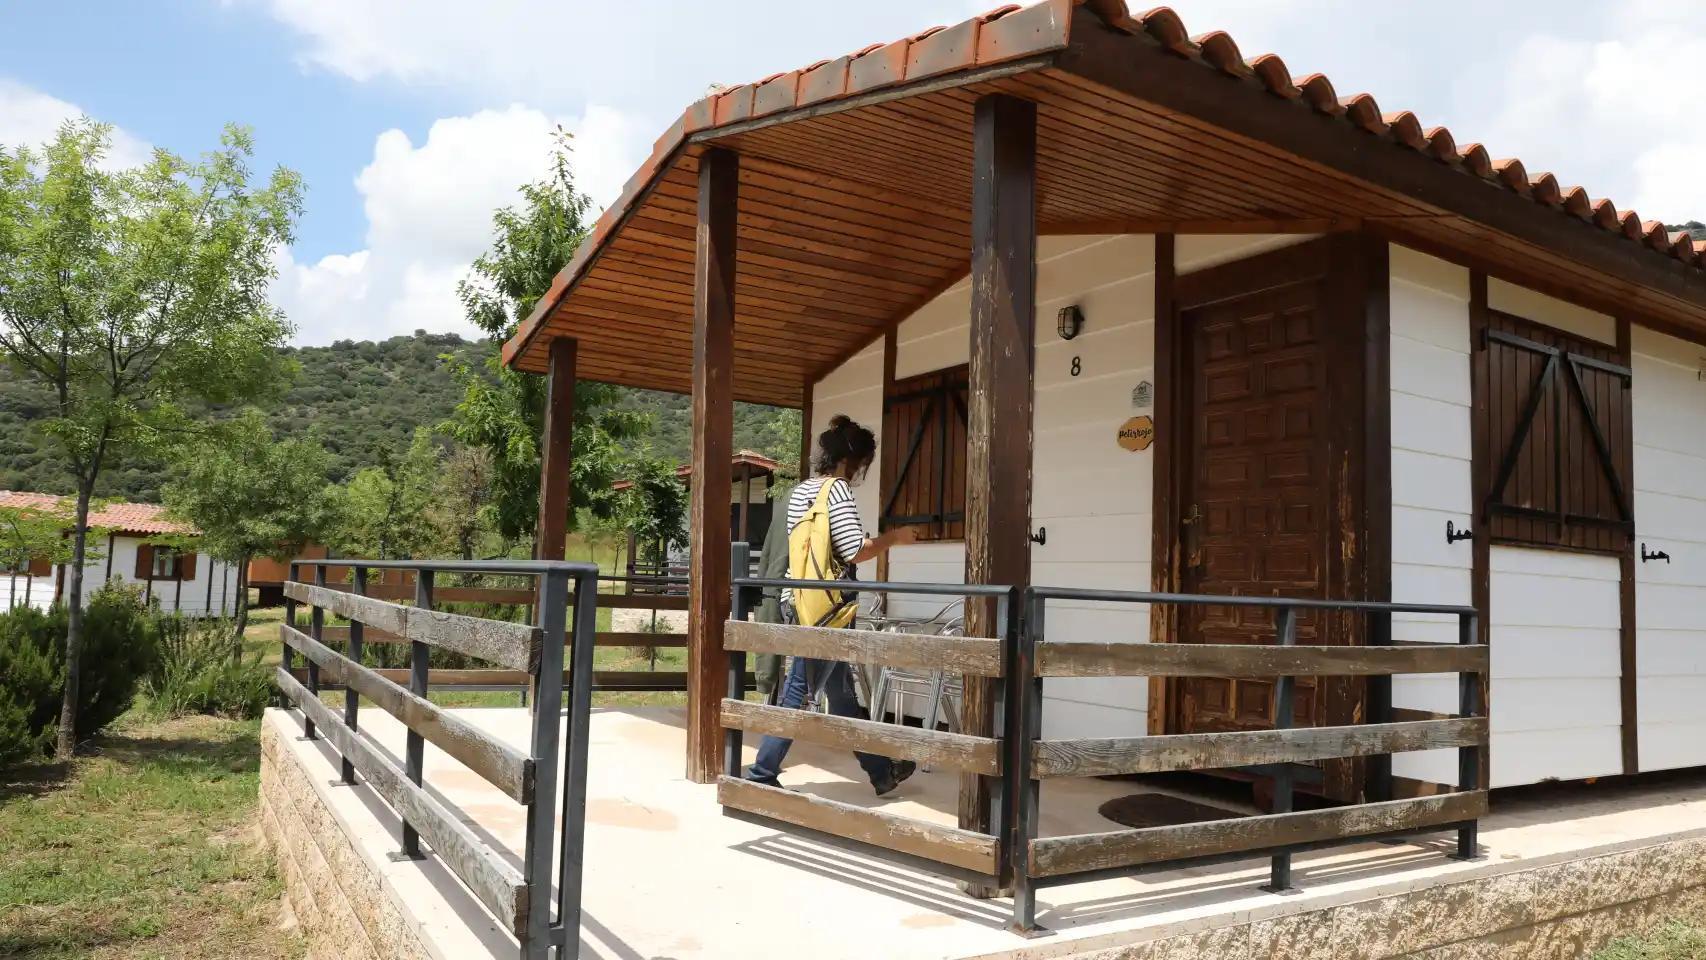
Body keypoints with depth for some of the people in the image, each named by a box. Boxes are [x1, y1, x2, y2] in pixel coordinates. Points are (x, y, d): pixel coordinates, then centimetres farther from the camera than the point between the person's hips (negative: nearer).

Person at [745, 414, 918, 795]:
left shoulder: (800, 491, 14)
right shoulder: (837, 490, -11)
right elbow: (855, 552, -17)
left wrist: (877, 540, 20)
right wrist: (893, 538, -2)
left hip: (801, 602, 9)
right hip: (827, 607, -9)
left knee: (842, 692, 14)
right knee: (799, 692, -2)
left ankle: (881, 772, 25)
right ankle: (761, 775, 4)